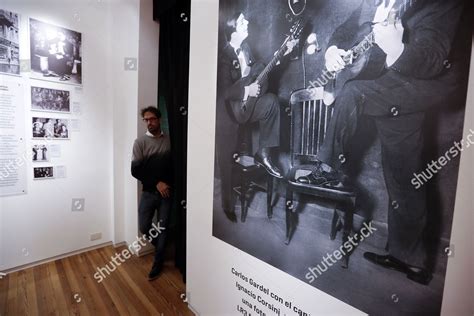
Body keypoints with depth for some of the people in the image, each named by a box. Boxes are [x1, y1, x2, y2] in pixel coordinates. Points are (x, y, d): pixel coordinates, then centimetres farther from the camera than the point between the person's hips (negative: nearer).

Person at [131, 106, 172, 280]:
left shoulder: (170, 140, 0)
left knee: (163, 229, 7)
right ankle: (161, 246, 35)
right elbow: (136, 170, -8)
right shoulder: (140, 142, -2)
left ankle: (157, 265, 25)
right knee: (144, 226, 3)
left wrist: (170, 183, -10)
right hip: (149, 192, 0)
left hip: (167, 192, 0)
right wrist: (156, 183, -15)